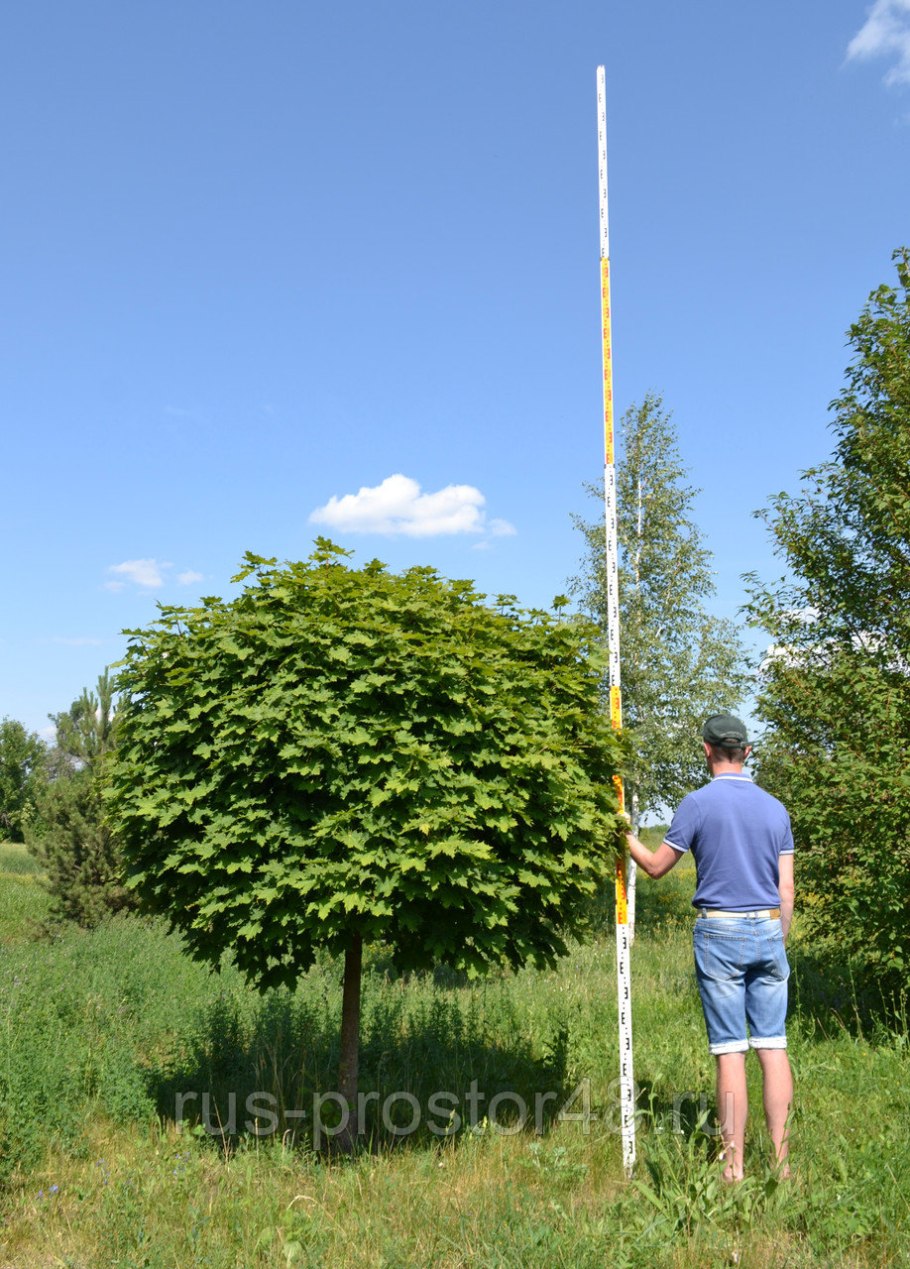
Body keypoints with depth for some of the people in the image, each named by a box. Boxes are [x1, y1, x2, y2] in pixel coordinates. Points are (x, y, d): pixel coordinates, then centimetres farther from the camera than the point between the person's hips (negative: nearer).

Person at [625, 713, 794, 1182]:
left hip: (719, 933, -4)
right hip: (768, 932, 4)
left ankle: (733, 1165, 4)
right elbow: (786, 889, 8)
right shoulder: (774, 808, 8)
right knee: (773, 1046, 7)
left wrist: (626, 836, 18)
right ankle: (781, 1161, 9)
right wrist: (778, 942, 18)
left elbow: (657, 866, 1)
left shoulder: (699, 803, -7)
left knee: (730, 1051, -1)